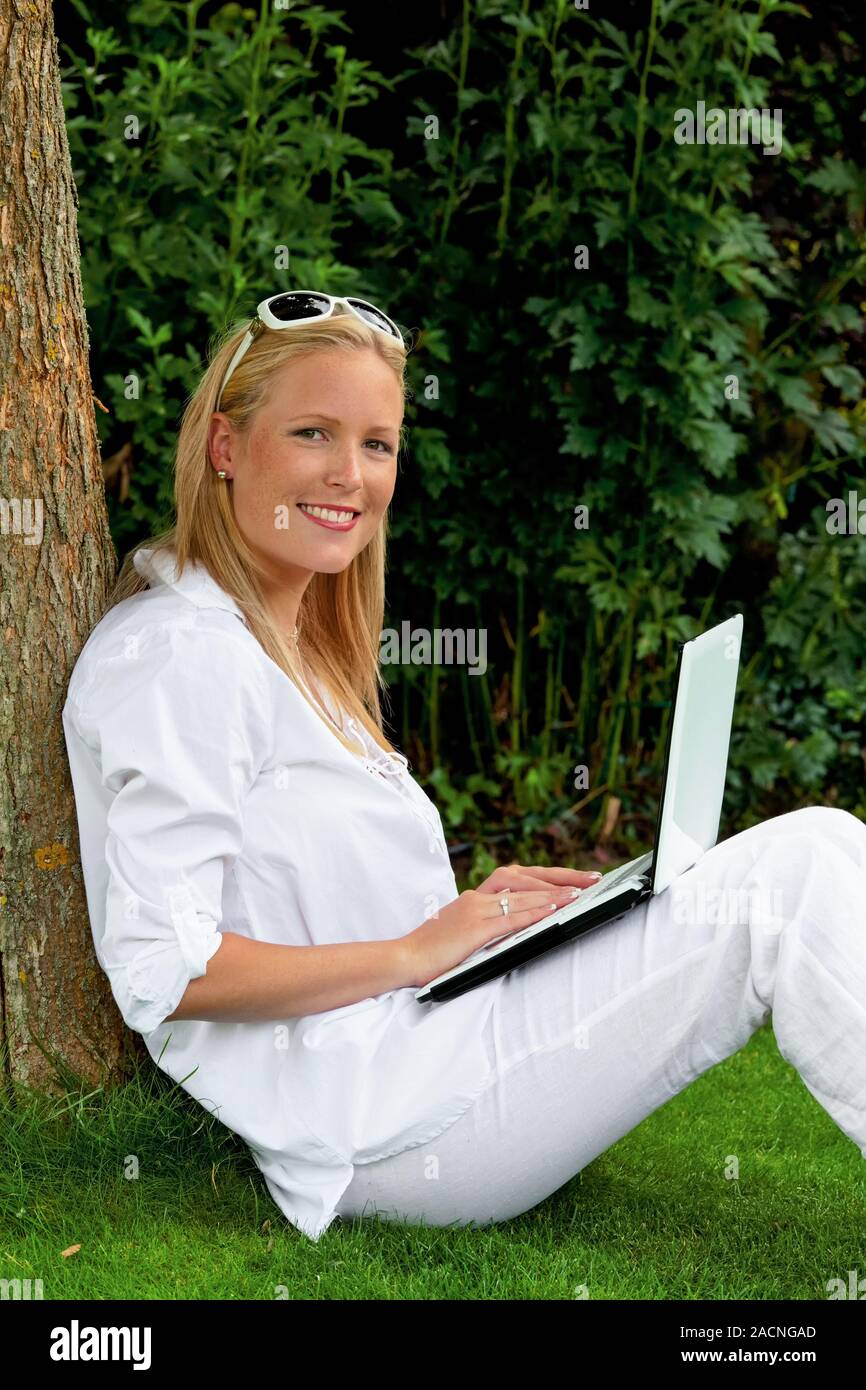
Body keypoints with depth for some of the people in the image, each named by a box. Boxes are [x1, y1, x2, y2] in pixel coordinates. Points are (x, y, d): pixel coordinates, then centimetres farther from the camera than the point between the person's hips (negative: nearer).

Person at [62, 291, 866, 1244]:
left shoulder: (297, 647, 18)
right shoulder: (176, 654, -12)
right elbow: (162, 968, -19)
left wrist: (478, 908, 5)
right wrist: (416, 951, -14)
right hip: (369, 1121, -9)